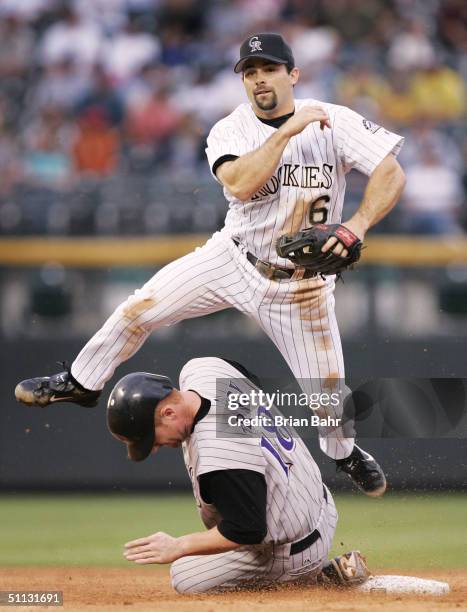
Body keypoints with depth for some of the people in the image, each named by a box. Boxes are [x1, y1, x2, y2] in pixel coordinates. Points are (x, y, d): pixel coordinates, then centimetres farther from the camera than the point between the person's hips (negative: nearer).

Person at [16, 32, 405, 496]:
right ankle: (83, 383, 17)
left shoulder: (334, 122, -13)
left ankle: (343, 452, 34)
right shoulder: (230, 131, -9)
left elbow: (392, 173, -20)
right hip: (233, 259, 2)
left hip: (300, 284, -1)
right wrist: (287, 131, -32)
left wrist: (355, 227, -34)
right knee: (139, 309, -7)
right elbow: (239, 184, -29)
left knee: (329, 390, 0)